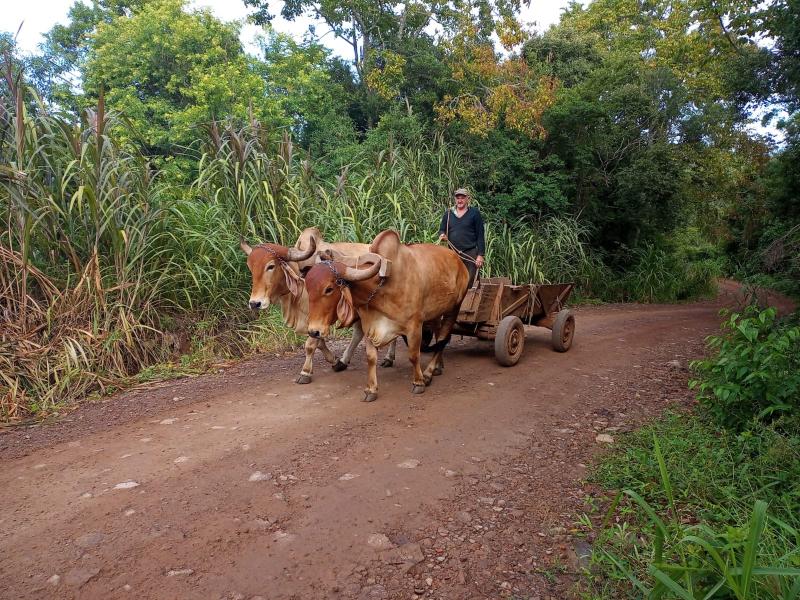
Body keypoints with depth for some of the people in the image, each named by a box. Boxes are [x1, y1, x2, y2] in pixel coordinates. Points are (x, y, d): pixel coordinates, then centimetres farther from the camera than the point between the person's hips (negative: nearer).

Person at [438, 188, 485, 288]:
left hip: (470, 254, -3)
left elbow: (480, 235, -1)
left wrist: (480, 255, -7)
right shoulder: (448, 213, 11)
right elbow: (442, 229, 17)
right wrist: (442, 235, -8)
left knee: (469, 283, -1)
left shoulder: (474, 213, 2)